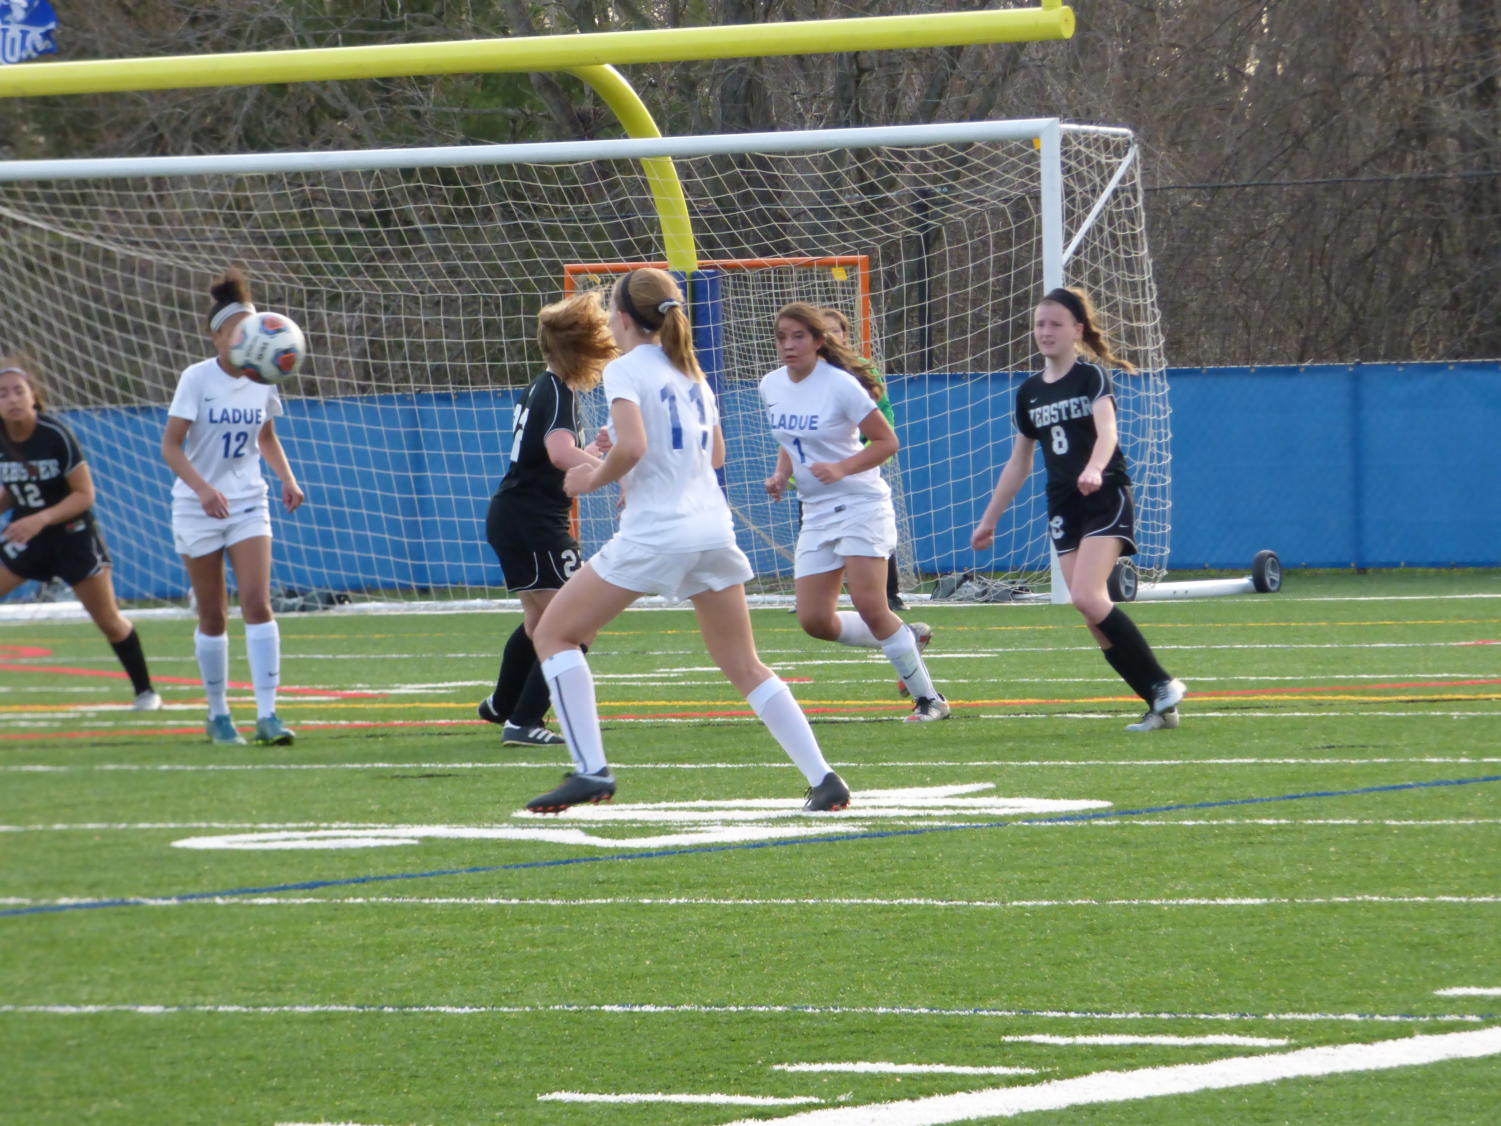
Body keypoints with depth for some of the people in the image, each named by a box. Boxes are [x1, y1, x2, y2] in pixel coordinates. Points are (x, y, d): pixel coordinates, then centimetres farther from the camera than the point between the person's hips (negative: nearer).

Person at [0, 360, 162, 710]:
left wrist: (41, 519, -28)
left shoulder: (56, 435, -21)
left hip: (71, 533, -4)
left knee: (109, 622, 3)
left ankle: (145, 690, 21)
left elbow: (84, 495, -17)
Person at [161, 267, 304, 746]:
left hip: (248, 504, 3)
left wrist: (287, 478, 1)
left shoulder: (262, 379, 2)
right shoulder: (197, 378, -11)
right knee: (213, 616, 4)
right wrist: (202, 487, -29)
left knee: (258, 604, -13)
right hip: (198, 507, -3)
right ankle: (218, 714, 19)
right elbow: (171, 445, -14)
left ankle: (267, 714, -16)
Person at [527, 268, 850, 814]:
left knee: (553, 633, 6)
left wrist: (593, 480, -3)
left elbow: (631, 448, -20)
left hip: (652, 535, -7)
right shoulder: (690, 373, 16)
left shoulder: (624, 370, -6)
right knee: (744, 667, 13)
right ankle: (823, 778, 3)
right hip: (713, 530, 7)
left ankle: (590, 769, -4)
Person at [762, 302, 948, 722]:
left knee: (869, 606, -17)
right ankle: (907, 639, 21)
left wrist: (841, 469, -24)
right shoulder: (771, 386, 5)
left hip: (861, 503, -7)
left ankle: (928, 698, -5)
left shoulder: (841, 385, -15)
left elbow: (886, 441, -11)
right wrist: (780, 475, 1)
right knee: (814, 621, -2)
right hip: (816, 511, 7)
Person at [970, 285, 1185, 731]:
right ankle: (1160, 705, 1)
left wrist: (1094, 469, -44)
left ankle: (1162, 684, -16)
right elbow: (1018, 463, 22)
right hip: (1063, 508, 6)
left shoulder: (1092, 376, -6)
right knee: (1095, 619, -4)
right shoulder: (1030, 392, 12)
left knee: (1087, 597, -24)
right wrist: (989, 519, 22)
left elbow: (1107, 432, -24)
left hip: (1105, 498, -6)